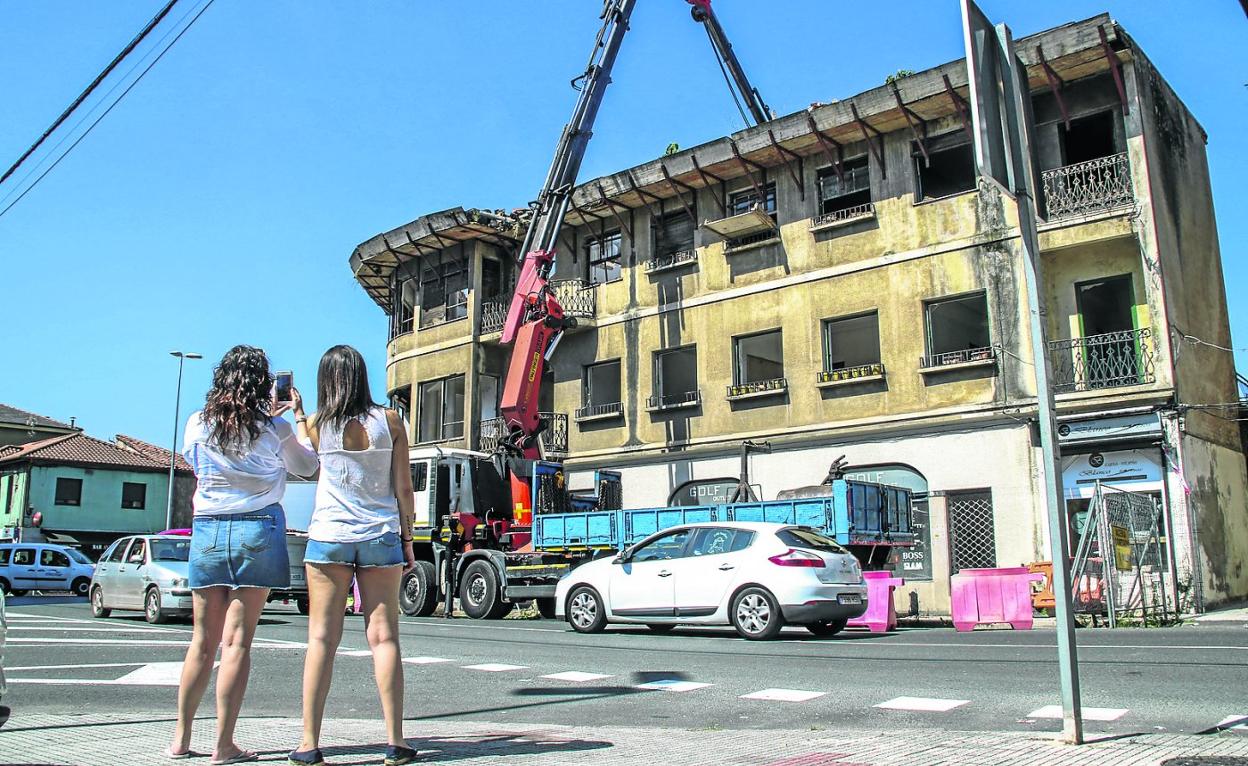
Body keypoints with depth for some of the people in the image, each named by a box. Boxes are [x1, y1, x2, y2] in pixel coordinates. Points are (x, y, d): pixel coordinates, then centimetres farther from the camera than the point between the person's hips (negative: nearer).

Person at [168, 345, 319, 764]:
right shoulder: (275, 427, -2)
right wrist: (299, 415, 22)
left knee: (203, 640, 12)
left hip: (207, 529, 3)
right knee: (237, 640, -1)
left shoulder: (197, 424, 4)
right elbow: (307, 465, 14)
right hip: (258, 529, -3)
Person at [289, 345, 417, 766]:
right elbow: (403, 487, 0)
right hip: (380, 537, 0)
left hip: (329, 536, 0)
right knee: (383, 637, 3)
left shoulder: (317, 425, 0)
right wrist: (407, 539, 9)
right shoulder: (390, 422, 0)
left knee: (322, 638, 3)